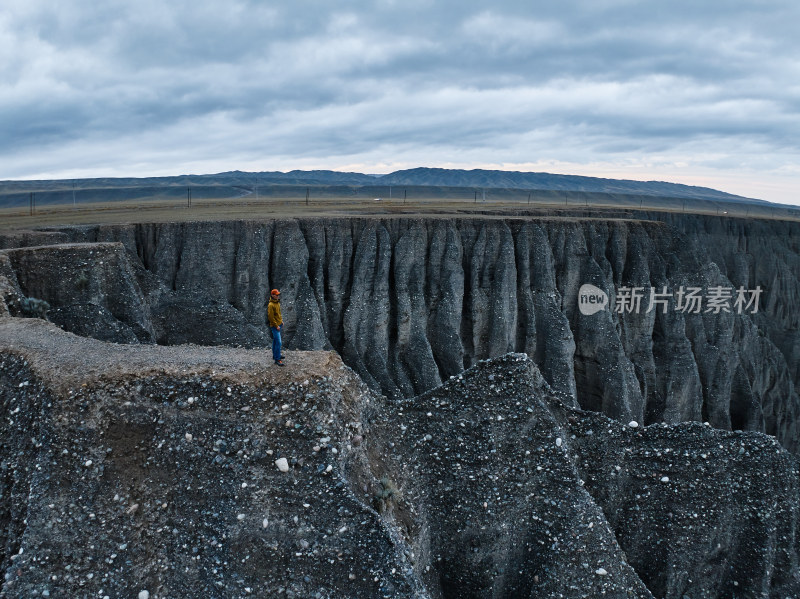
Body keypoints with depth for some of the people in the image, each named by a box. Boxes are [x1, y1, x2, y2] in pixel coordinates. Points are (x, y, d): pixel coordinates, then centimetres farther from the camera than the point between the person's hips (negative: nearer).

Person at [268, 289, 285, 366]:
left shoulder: (277, 303, 6)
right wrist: (276, 326, -18)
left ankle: (275, 355, 32)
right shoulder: (271, 305, -22)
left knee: (275, 340, 20)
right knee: (278, 342, -10)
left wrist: (281, 321, 15)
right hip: (275, 326, -9)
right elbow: (271, 317, -21)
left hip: (279, 324, 9)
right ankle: (277, 359, -5)